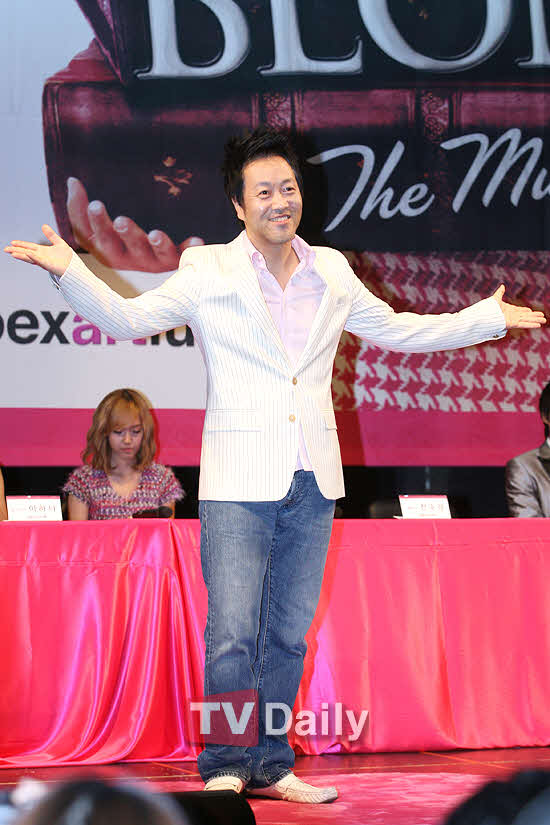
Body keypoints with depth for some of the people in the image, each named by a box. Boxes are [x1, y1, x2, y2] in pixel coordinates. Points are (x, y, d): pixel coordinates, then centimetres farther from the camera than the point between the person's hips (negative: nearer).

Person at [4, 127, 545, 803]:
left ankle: (269, 765, 18)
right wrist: (69, 270, -20)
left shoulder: (331, 272, 12)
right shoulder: (208, 272, 0)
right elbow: (126, 318, -4)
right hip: (239, 482, -4)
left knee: (288, 634, 8)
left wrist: (491, 317, 23)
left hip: (313, 482, 4)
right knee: (232, 634, -9)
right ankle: (224, 768, 3)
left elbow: (399, 329, 24)